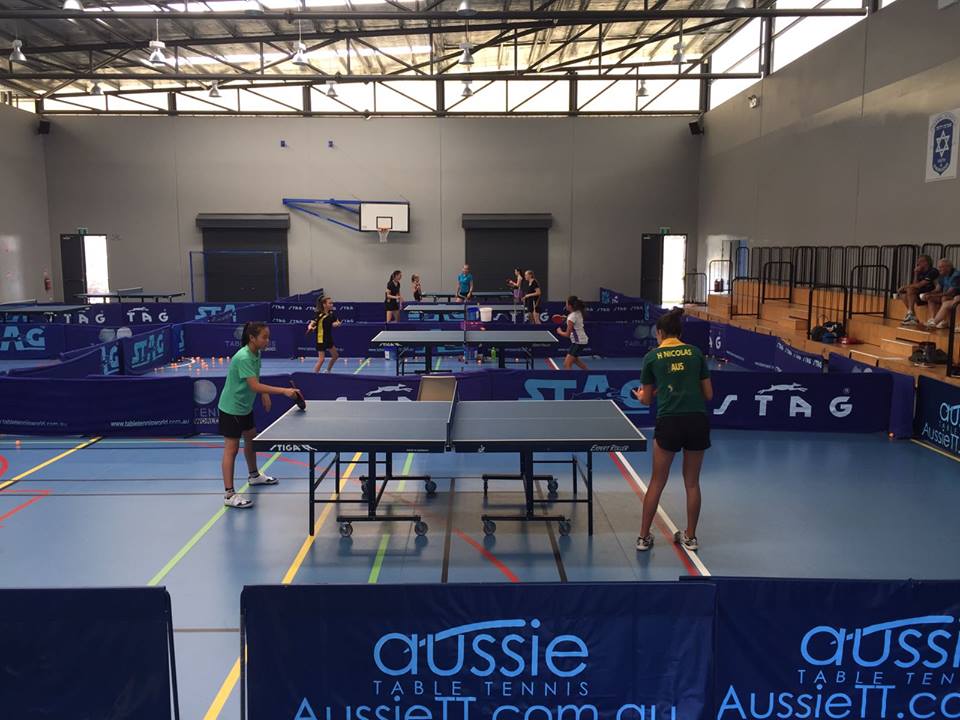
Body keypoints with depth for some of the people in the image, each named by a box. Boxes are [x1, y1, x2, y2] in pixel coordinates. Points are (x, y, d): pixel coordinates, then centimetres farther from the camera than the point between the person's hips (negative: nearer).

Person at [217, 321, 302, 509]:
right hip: (231, 408, -10)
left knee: (251, 438, 23)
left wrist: (265, 394, 7)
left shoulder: (256, 353, 0)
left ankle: (253, 475, 45)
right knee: (231, 449, -7)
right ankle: (229, 495, -3)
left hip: (245, 406, 10)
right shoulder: (243, 358, -29)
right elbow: (254, 386, -35)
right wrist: (284, 391, -38)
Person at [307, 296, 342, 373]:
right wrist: (310, 328, -48)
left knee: (335, 355, 20)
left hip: (329, 338, 8)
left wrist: (337, 323, -14)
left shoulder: (332, 313, 1)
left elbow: (338, 322, 10)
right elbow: (311, 324, -25)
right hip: (321, 339, -8)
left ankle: (328, 371, 37)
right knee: (321, 359, -12)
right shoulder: (319, 315, -18)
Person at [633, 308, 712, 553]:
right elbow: (708, 395, 10)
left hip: (669, 422, -2)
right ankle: (690, 537, 26)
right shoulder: (696, 353, 9)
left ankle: (644, 537, 17)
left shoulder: (652, 356, 5)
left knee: (657, 482, 11)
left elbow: (647, 399, 12)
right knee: (692, 482, 16)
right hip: (698, 420, 2)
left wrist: (640, 395, 35)